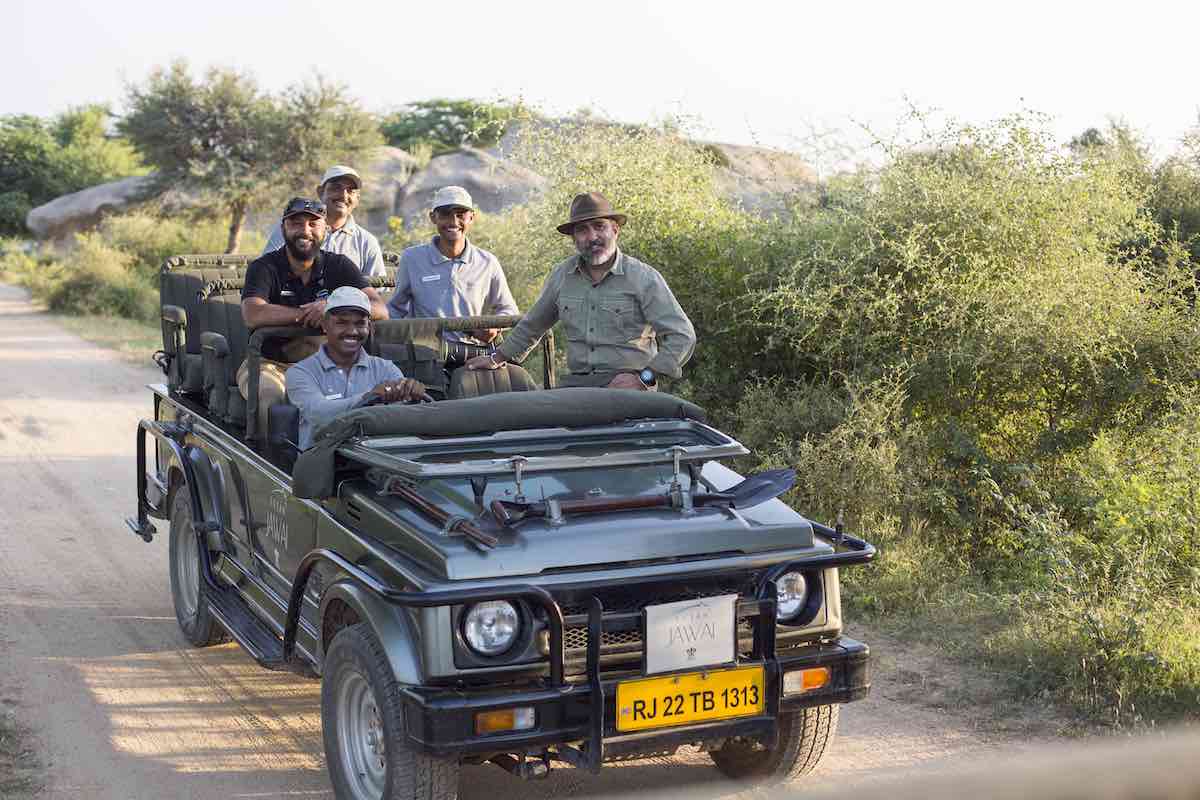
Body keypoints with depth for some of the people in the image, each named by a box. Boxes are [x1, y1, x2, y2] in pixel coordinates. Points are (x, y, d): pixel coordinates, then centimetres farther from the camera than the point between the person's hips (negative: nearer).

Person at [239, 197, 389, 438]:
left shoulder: (338, 266, 7)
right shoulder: (264, 268, -1)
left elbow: (380, 310, -4)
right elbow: (253, 316, -20)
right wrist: (310, 313, -16)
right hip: (271, 364, -2)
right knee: (271, 396, -34)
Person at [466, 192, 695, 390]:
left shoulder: (643, 277, -1)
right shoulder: (562, 275, 13)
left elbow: (682, 336, -3)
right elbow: (532, 325, 30)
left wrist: (643, 377, -12)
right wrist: (497, 358, 35)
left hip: (628, 386, -4)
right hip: (577, 384, 4)